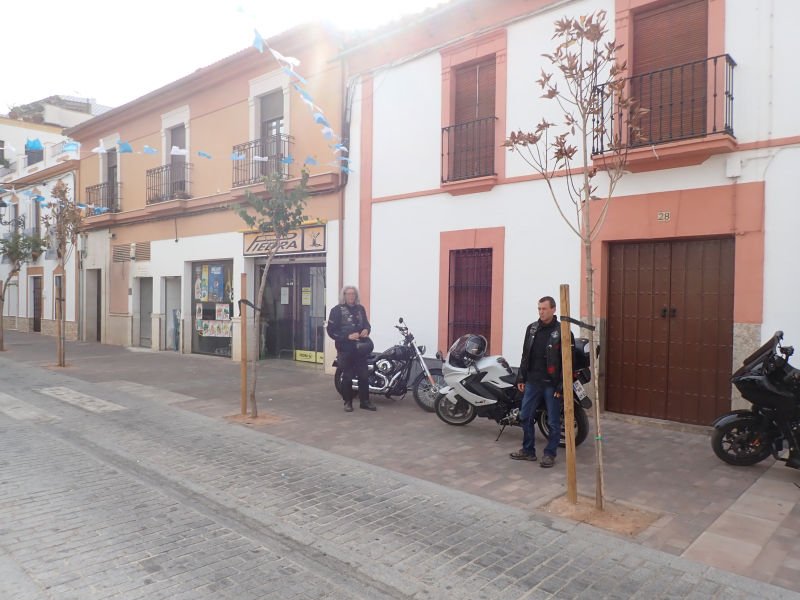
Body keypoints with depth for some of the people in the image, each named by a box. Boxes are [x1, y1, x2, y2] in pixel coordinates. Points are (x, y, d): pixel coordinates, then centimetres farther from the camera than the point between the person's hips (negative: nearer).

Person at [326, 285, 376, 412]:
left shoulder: (360, 309, 10)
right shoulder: (337, 310, -5)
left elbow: (366, 323, 20)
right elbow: (331, 330, -10)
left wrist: (366, 329, -5)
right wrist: (347, 336, -19)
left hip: (360, 347, 4)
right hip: (346, 348, -4)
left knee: (364, 375, 5)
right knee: (347, 376, 3)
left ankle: (364, 401, 15)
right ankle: (348, 402, 15)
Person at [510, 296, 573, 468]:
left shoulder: (562, 331, -8)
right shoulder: (531, 328, 9)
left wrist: (562, 385, -14)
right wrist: (521, 378, 10)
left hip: (552, 384, -5)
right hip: (533, 382, 5)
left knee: (553, 422, 5)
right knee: (525, 417, 9)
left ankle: (550, 454, 19)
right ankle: (528, 450, 23)